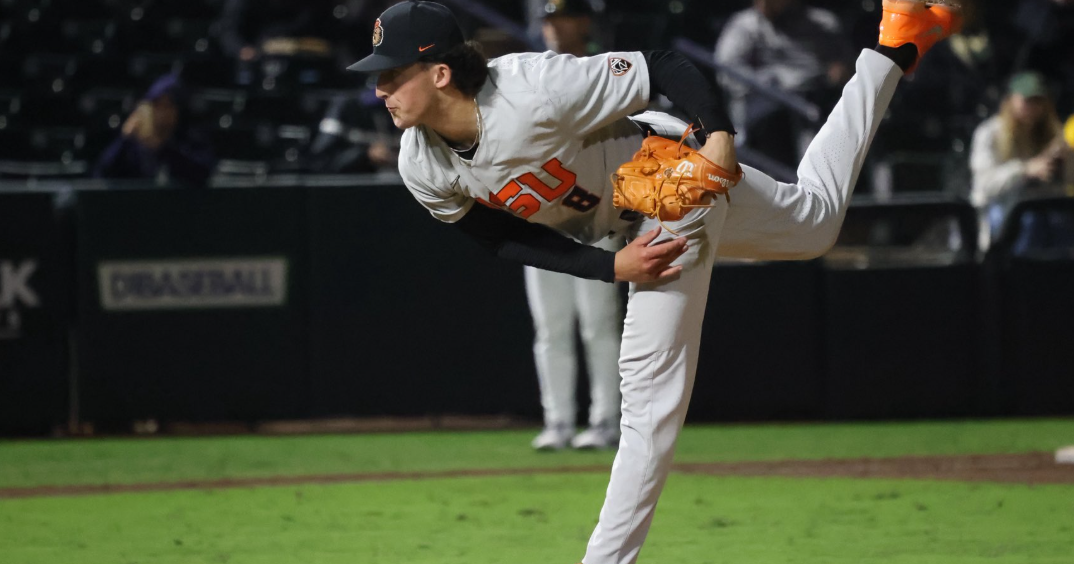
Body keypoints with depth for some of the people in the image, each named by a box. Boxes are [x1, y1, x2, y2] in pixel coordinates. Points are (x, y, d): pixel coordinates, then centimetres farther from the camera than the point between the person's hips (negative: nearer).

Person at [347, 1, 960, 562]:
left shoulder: (536, 89, -37)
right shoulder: (424, 171, -17)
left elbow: (666, 67, -29)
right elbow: (505, 237, -7)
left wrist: (719, 135, -42)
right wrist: (612, 267, -18)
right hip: (635, 235, 6)